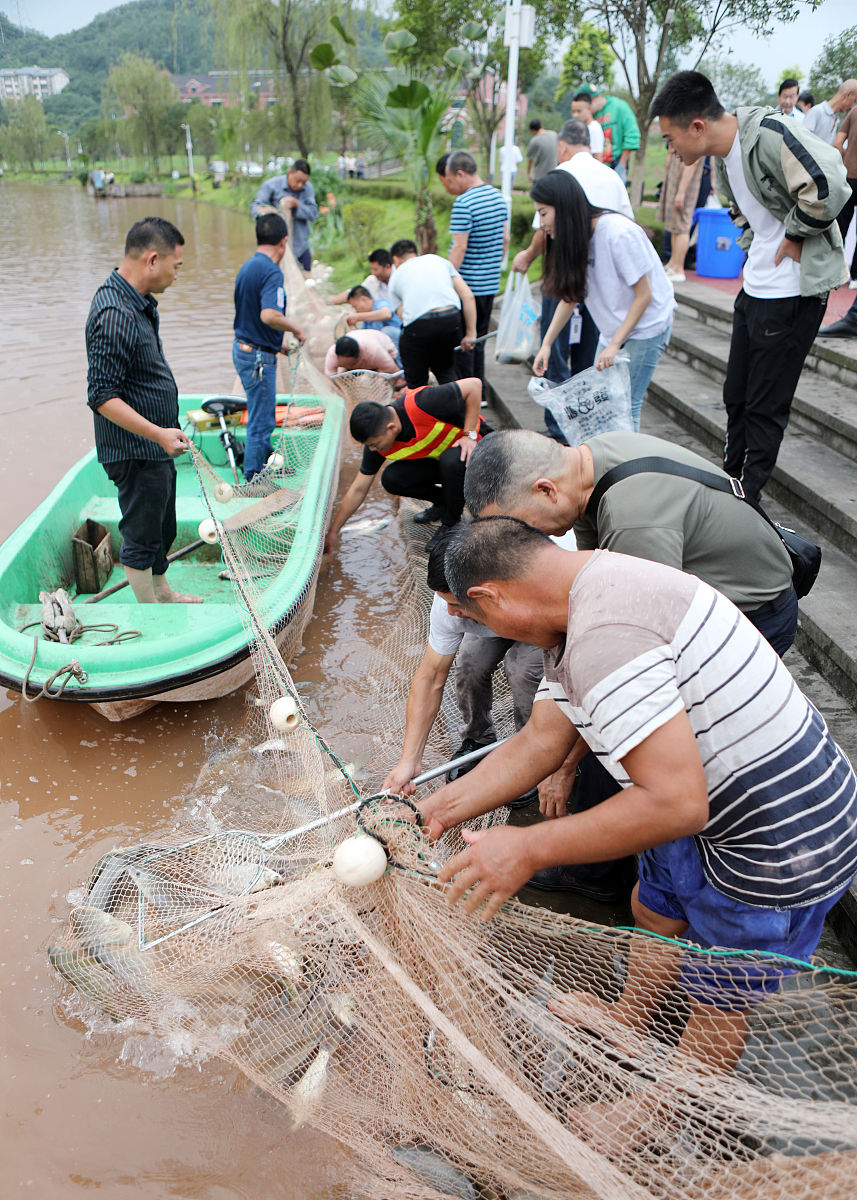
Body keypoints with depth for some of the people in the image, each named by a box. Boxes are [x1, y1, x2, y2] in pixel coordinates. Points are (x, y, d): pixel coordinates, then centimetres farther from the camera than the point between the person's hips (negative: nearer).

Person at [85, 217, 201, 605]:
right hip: (136, 453, -10)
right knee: (141, 535, 4)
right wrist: (157, 433, -32)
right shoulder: (116, 315, -25)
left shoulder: (137, 301, 9)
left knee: (162, 528, 23)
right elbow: (102, 396, -26)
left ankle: (163, 594, 41)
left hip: (155, 446, 10)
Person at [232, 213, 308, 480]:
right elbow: (269, 315, -34)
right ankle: (254, 479, 8)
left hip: (243, 348, 10)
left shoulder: (247, 267, 11)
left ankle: (266, 464, 36)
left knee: (263, 416, 22)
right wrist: (296, 328, -17)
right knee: (261, 422, 0)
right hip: (259, 356, -10)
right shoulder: (271, 272, -19)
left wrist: (278, 341, 26)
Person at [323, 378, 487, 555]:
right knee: (392, 479, -18)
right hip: (435, 457, 5)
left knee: (451, 461, -38)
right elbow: (358, 490, -8)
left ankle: (451, 524, -12)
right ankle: (442, 502, 10)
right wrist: (332, 532, -6)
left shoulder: (421, 404, -37)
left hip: (472, 444, -5)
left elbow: (474, 384, -27)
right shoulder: (377, 438, -17)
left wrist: (469, 435, -27)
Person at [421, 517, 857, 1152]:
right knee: (654, 909, 29)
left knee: (718, 1002, 16)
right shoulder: (591, 594, 1)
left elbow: (675, 803, -35)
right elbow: (539, 743, 6)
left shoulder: (604, 637, -33)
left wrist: (528, 849, -26)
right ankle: (629, 1018, 57)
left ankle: (655, 1111, 42)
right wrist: (437, 809, 6)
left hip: (782, 849, -9)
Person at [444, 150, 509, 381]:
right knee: (478, 340, 17)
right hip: (491, 284, 8)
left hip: (468, 285, -8)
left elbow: (459, 248, -20)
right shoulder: (498, 196, 9)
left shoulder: (463, 203, -16)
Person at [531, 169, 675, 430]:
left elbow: (644, 295, -19)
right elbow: (570, 297, 6)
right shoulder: (573, 237, -2)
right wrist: (546, 343, -3)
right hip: (612, 328, 7)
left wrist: (614, 344, -21)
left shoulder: (619, 233, -25)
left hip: (647, 324, -7)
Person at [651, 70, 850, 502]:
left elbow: (828, 185, -30)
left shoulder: (768, 134, -21)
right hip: (754, 286, 9)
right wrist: (759, 241, 11)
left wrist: (795, 236, -17)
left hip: (792, 292, -9)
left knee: (765, 406, 0)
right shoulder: (723, 156, 8)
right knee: (736, 397, 17)